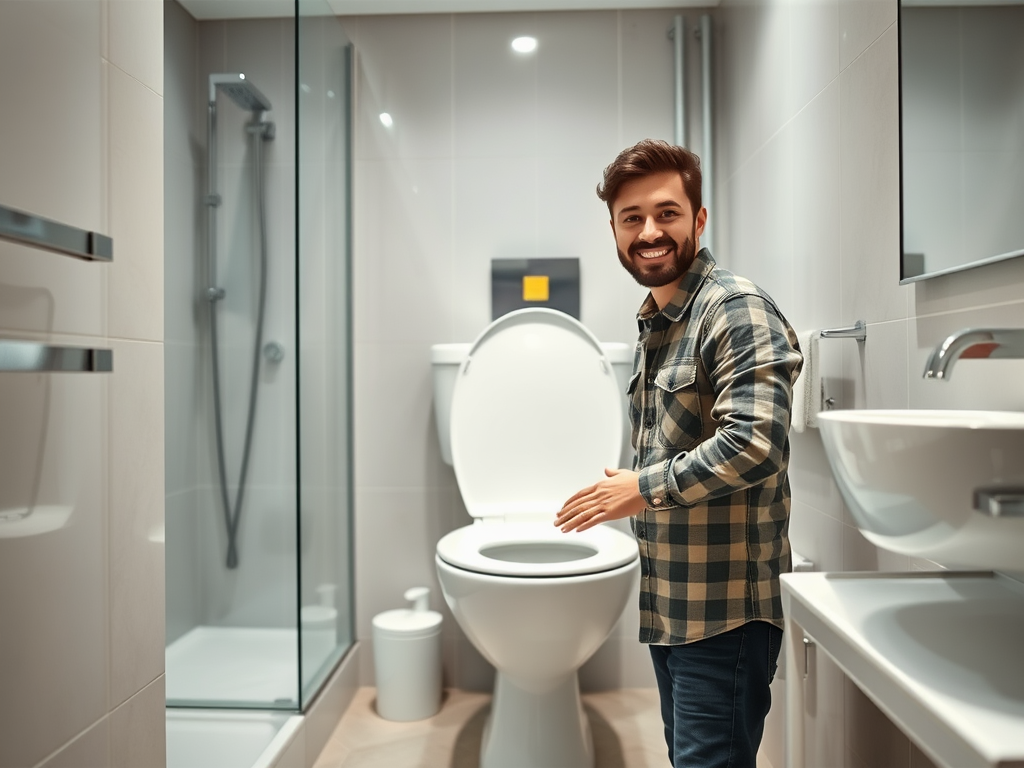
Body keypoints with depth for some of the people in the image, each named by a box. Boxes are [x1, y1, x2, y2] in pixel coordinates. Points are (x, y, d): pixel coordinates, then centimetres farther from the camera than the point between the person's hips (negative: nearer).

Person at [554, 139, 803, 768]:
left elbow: (754, 445, -27)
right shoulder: (655, 322, 14)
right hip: (669, 602, 9)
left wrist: (642, 488, -18)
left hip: (724, 608, -9)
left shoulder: (736, 308, -15)